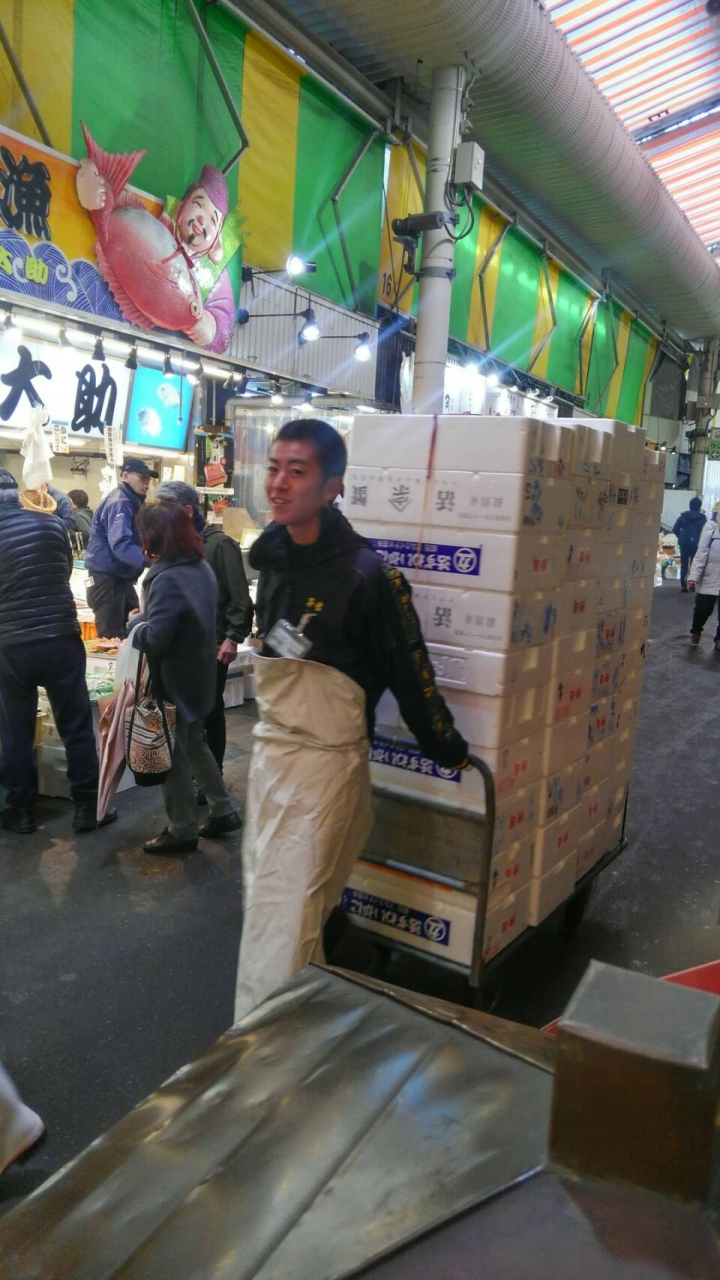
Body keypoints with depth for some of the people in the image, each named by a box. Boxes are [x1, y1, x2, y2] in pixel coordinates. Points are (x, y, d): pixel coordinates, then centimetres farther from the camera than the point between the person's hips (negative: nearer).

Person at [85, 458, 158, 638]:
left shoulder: (131, 502, 14)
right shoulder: (119, 503, -18)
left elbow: (135, 540, 21)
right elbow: (120, 545, -32)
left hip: (121, 578, 10)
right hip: (107, 579, -10)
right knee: (112, 638, -6)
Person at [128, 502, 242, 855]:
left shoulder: (168, 578, -25)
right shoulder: (203, 568, 4)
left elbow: (153, 640, -25)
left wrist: (135, 621, -6)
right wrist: (149, 617, 11)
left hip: (174, 682, -9)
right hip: (198, 675, 9)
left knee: (172, 756, 7)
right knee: (194, 745, 24)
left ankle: (182, 831, 21)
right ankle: (224, 811, 32)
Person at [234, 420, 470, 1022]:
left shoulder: (366, 575, -20)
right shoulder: (271, 556, 3)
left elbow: (410, 671, -13)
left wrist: (449, 750, -4)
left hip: (326, 761, -8)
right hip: (269, 747, 8)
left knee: (285, 913, -1)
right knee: (265, 893, 20)